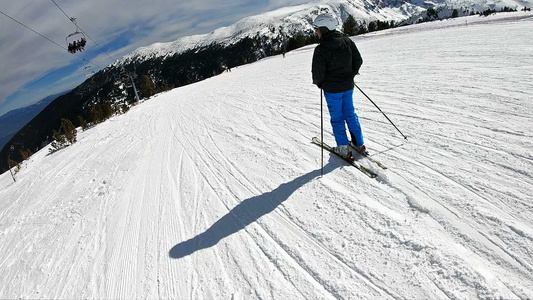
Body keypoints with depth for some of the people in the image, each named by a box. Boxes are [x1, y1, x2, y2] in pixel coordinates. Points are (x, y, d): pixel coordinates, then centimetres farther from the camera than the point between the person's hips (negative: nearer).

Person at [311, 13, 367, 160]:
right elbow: (358, 60, 8)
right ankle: (359, 144, 26)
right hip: (348, 86, 6)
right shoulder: (347, 41, 0)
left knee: (337, 118, 7)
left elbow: (318, 74, -18)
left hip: (332, 89, -6)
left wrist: (319, 83, 3)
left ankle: (344, 149, 13)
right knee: (350, 114, 18)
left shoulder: (321, 49, -19)